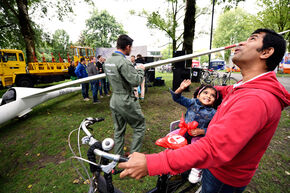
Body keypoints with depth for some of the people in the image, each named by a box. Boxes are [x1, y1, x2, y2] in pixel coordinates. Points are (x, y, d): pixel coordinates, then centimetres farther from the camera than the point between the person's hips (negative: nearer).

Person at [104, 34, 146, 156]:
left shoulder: (108, 61, 8)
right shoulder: (123, 62, -20)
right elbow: (136, 81, -22)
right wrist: (140, 70, -3)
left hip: (114, 100, 9)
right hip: (126, 101, -8)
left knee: (118, 130, 19)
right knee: (140, 127, 10)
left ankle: (119, 156, 34)